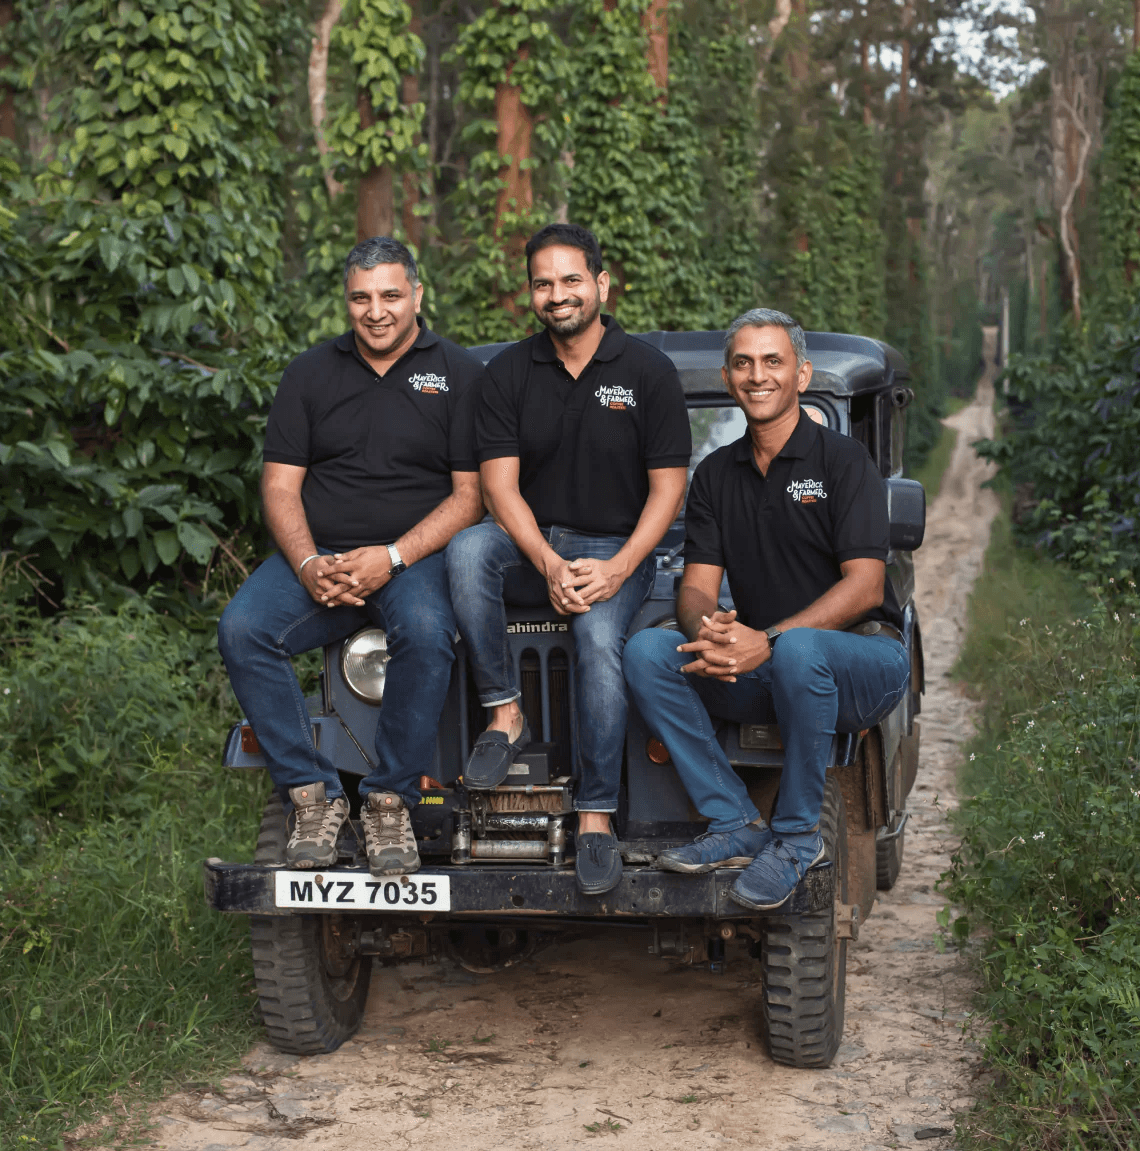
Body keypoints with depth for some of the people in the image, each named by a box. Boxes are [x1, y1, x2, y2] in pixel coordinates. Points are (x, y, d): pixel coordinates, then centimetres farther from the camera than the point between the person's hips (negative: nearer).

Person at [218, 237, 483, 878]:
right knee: (242, 631, -25)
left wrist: (392, 558, -17)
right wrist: (307, 565, -13)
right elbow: (280, 485, 7)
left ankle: (390, 801, -18)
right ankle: (313, 795, -15)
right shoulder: (311, 374, 12)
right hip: (316, 554, 3)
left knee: (427, 634, -35)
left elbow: (470, 494, -2)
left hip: (416, 554, -3)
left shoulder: (459, 374, 4)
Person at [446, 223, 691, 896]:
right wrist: (548, 564, -20)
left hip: (617, 548, -2)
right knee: (468, 550, -31)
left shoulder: (649, 371, -2)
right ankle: (506, 715, -19)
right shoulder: (507, 374, 3)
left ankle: (596, 817, -24)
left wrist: (617, 568, -18)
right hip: (531, 542, 2)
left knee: (599, 643, -31)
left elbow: (667, 489, -3)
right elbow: (501, 487, -3)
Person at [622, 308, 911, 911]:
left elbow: (864, 586, -16)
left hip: (865, 660, -5)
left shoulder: (843, 460, -6)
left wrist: (767, 641, -29)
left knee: (797, 650, -39)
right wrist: (706, 630, -23)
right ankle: (736, 825, -15)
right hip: (760, 674, 5)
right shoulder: (715, 473, 10)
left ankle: (797, 836, -19)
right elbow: (697, 587, 4)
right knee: (646, 651, -18)